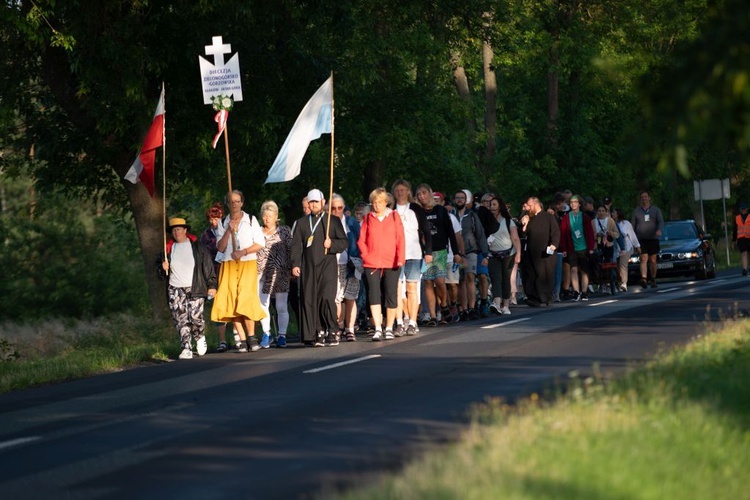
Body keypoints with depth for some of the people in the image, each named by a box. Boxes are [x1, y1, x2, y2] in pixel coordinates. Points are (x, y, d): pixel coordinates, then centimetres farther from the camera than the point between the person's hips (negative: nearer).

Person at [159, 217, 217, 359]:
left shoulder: (197, 247, 4)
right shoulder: (168, 249, 12)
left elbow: (208, 266, 4)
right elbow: (161, 273, 20)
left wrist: (211, 285, -2)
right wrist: (163, 268, -4)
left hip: (194, 288, -3)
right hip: (175, 290, 3)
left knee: (196, 317, -12)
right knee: (181, 320, -6)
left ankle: (200, 338, 17)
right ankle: (186, 349, -5)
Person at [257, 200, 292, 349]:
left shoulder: (285, 232, 5)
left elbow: (291, 251, 4)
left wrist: (291, 270, -1)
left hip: (280, 274, -2)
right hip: (262, 273, 2)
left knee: (282, 306, 0)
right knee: (263, 304, -4)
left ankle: (282, 335, 6)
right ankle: (267, 333, 10)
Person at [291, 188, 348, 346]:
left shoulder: (333, 221, 13)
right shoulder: (301, 223, 18)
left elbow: (344, 242, 9)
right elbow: (296, 245, 11)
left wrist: (332, 244, -11)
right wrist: (295, 264, -1)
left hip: (327, 266, -2)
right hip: (308, 267, 2)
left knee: (327, 297, -16)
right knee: (309, 300, -5)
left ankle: (332, 330, -4)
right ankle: (317, 334, -2)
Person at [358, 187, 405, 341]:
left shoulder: (394, 216, 6)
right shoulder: (368, 218, 9)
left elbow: (400, 239, 1)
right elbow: (361, 240, 9)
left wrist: (401, 258, -10)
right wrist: (366, 256, -5)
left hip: (391, 264, -1)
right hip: (372, 264, 1)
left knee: (391, 296, 1)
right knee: (374, 295, -9)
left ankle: (389, 328, 11)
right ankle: (378, 329, -11)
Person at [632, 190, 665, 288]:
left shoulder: (656, 210, 10)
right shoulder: (636, 211, 12)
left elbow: (661, 221, -1)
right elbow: (633, 225, 13)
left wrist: (659, 230, -23)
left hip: (653, 239, 1)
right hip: (641, 240, -1)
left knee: (653, 261, 3)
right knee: (644, 259, -16)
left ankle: (653, 280, 16)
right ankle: (644, 279, -30)